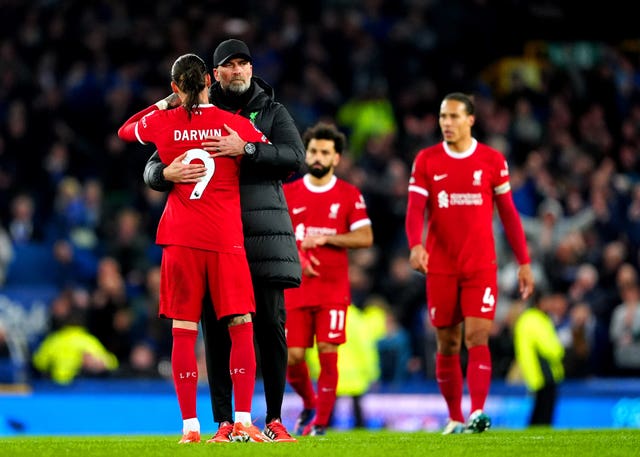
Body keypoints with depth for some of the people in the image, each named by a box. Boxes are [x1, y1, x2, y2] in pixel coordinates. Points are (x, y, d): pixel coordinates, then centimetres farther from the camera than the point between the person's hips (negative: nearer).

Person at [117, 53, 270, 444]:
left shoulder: (163, 123, 2)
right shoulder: (235, 124, 0)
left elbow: (125, 129, 24)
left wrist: (164, 103, 30)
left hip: (181, 237, 1)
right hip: (226, 239, -1)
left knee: (184, 330, 3)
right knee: (241, 327, 2)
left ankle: (190, 425, 0)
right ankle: (244, 421, -7)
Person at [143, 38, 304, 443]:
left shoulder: (272, 112, 13)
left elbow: (295, 158, -5)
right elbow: (153, 170, 10)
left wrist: (246, 149, -19)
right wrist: (168, 173, -15)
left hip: (264, 230, -1)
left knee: (270, 324, -4)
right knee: (217, 328, -2)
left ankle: (275, 419, 1)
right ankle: (224, 422, 1)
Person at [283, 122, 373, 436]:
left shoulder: (349, 196, 3)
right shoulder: (288, 194, 8)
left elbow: (365, 237, -4)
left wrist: (326, 239, -15)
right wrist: (296, 257, -13)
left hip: (333, 289, -2)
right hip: (296, 289, 2)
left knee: (327, 352, -9)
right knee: (293, 356, -3)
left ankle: (320, 422, 1)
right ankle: (309, 404, 25)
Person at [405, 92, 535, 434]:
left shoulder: (492, 161, 2)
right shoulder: (426, 160, 3)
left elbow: (508, 214, 7)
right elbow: (415, 210, -5)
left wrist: (524, 262, 5)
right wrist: (415, 245, -25)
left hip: (481, 266, -1)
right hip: (440, 268, 1)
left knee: (477, 338, -14)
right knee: (447, 345, 6)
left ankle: (477, 413, -21)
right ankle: (455, 419, 16)